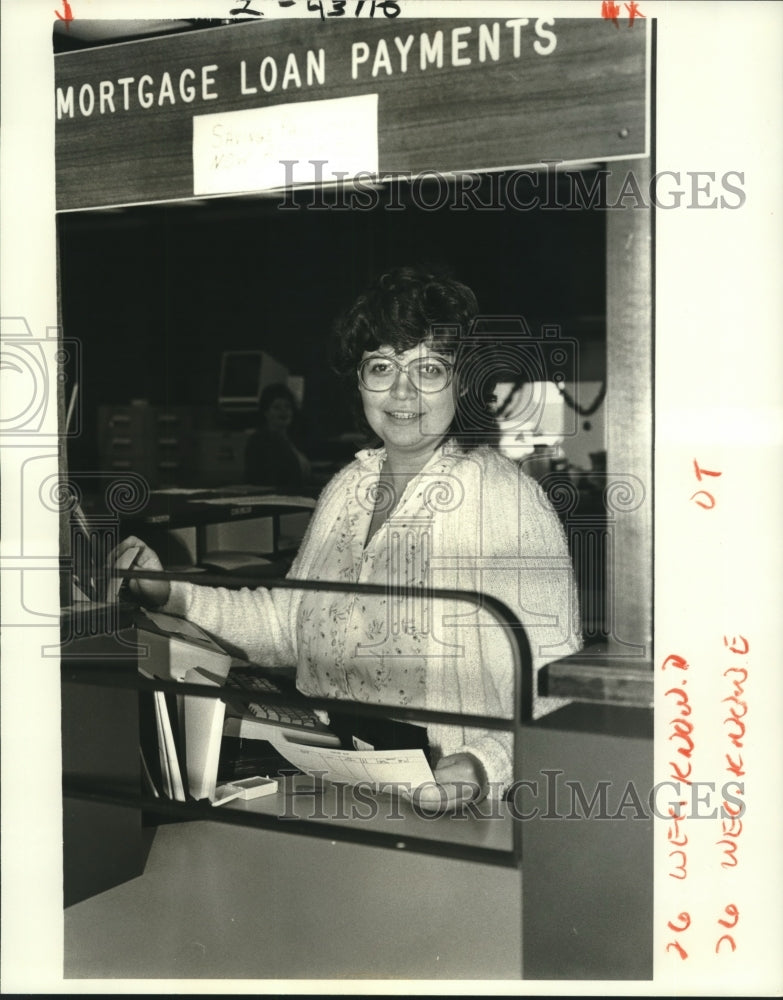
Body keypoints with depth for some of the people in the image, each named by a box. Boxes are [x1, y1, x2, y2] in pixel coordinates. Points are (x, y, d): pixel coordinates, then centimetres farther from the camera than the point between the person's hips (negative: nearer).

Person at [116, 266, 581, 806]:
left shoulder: (511, 502, -10)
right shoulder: (347, 487, 12)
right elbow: (290, 625, 21)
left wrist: (479, 767, -26)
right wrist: (172, 593, 12)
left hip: (451, 817, -6)